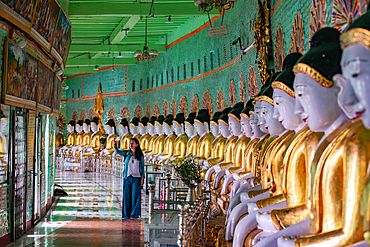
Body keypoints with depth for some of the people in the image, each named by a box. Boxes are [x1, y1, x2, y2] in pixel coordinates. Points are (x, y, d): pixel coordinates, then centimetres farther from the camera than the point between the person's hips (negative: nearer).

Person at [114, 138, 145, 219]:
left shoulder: (140, 155, 5)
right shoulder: (127, 153, 8)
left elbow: (142, 167, 7)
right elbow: (117, 152, -7)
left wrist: (142, 177, -1)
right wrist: (115, 145, -26)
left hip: (136, 178, -2)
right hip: (127, 177, 2)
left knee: (135, 196, -4)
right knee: (126, 196, 2)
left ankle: (134, 214, 2)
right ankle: (126, 214, 9)